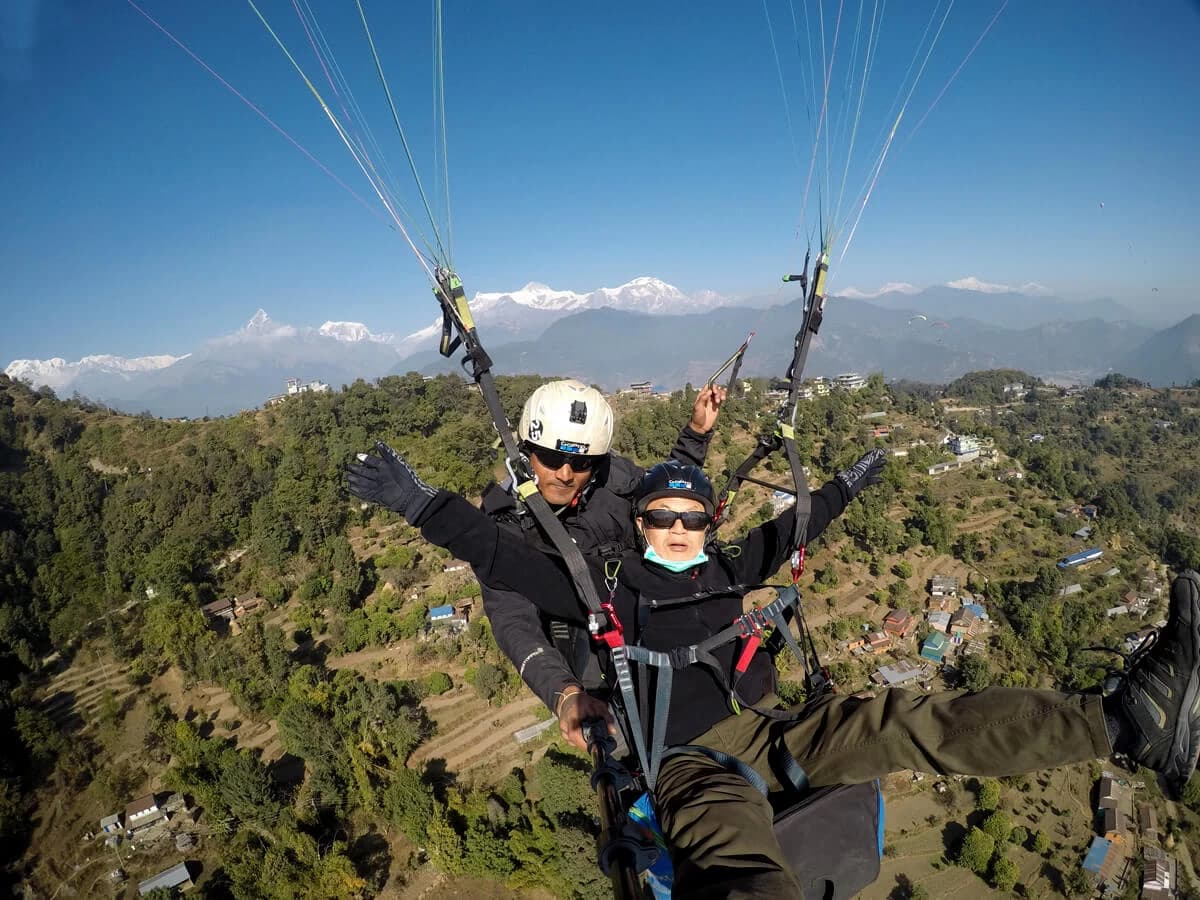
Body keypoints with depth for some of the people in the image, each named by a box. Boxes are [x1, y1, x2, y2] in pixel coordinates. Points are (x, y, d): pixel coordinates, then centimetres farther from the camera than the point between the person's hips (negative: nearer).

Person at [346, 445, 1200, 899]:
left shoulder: (720, 568, 16)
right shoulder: (610, 587, 1)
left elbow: (781, 536, 31)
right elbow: (505, 557, -4)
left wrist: (845, 486, 40)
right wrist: (420, 501, -9)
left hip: (775, 735, 6)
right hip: (693, 762, -5)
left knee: (906, 721, -13)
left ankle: (1127, 720, -15)